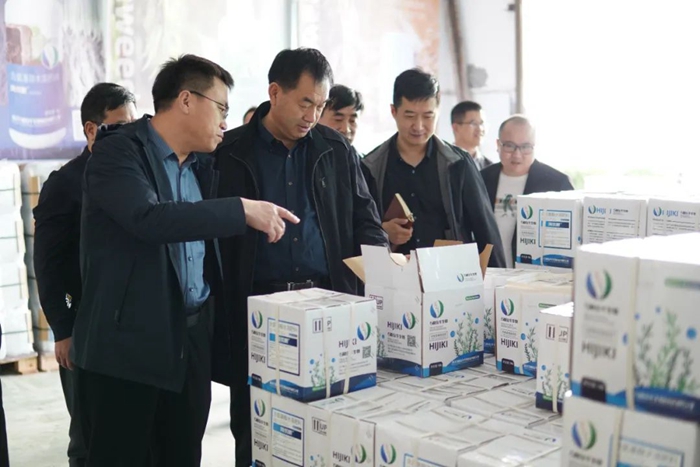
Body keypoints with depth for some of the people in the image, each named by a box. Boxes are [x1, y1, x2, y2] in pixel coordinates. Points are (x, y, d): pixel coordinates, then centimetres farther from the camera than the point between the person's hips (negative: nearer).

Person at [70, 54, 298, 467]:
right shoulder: (118, 151, -9)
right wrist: (242, 210, -24)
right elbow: (148, 218, -27)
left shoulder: (202, 165, 14)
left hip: (192, 345, 7)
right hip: (127, 345, -7)